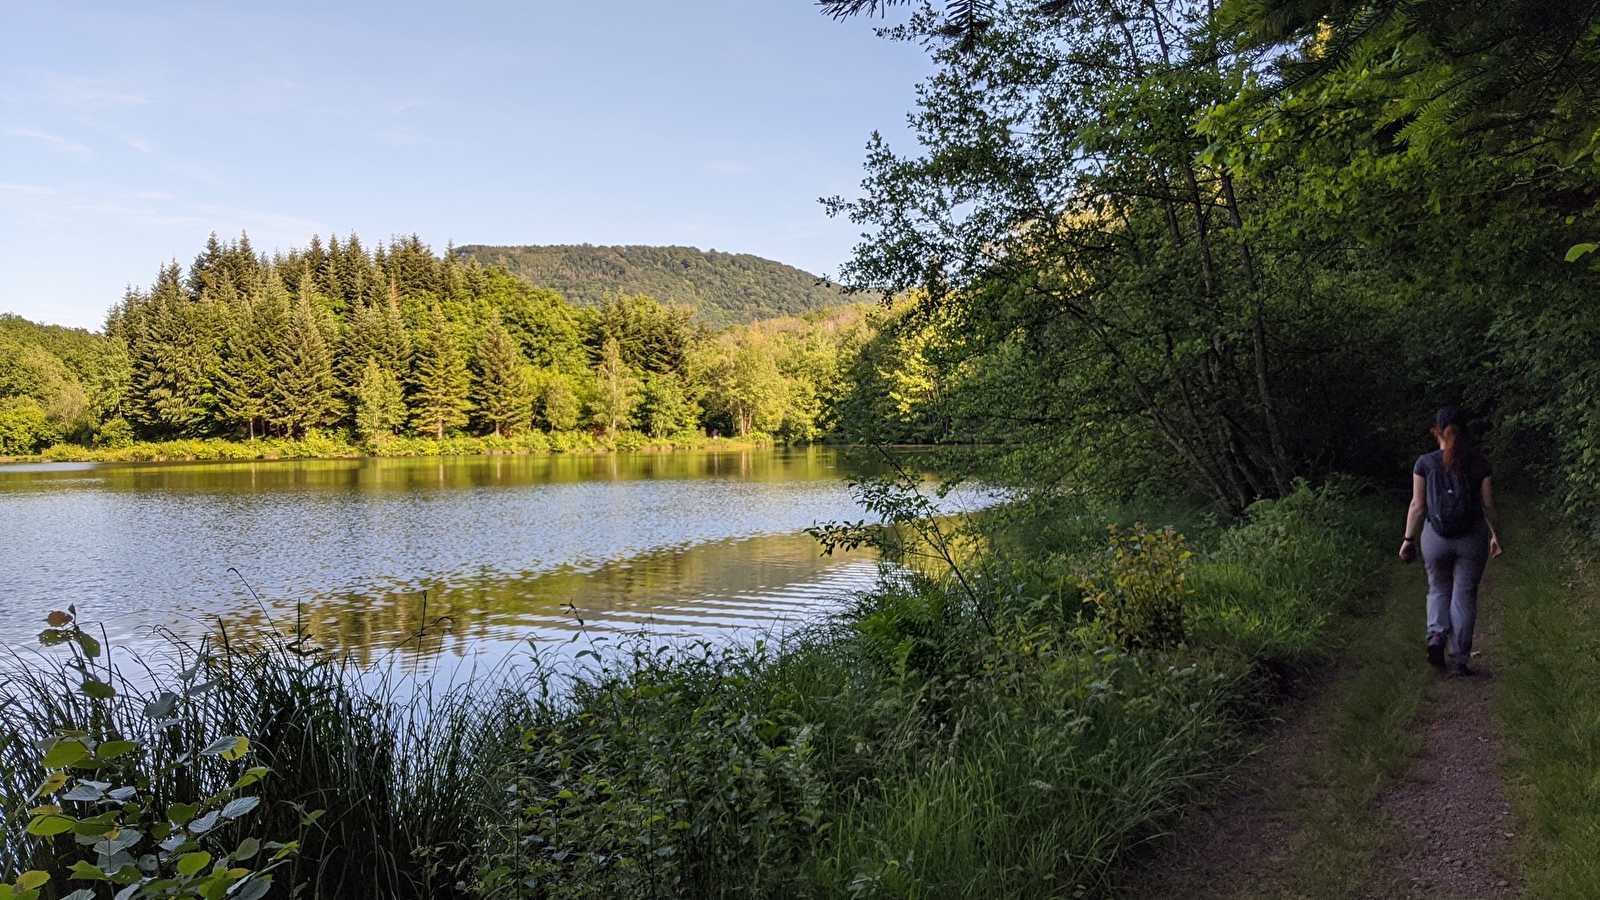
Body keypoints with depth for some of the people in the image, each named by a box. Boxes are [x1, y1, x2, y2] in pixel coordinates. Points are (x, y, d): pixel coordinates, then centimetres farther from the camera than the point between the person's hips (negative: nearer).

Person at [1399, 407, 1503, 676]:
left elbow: (1417, 505, -3)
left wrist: (1409, 538, 6)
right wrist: (1494, 535, 17)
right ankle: (1459, 659, 10)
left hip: (1435, 538, -1)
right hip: (1472, 538, 1)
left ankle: (1436, 635, -4)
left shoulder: (1425, 463, -6)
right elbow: (1488, 504, 3)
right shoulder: (1478, 464, -3)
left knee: (1438, 590, 19)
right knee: (1464, 595, 8)